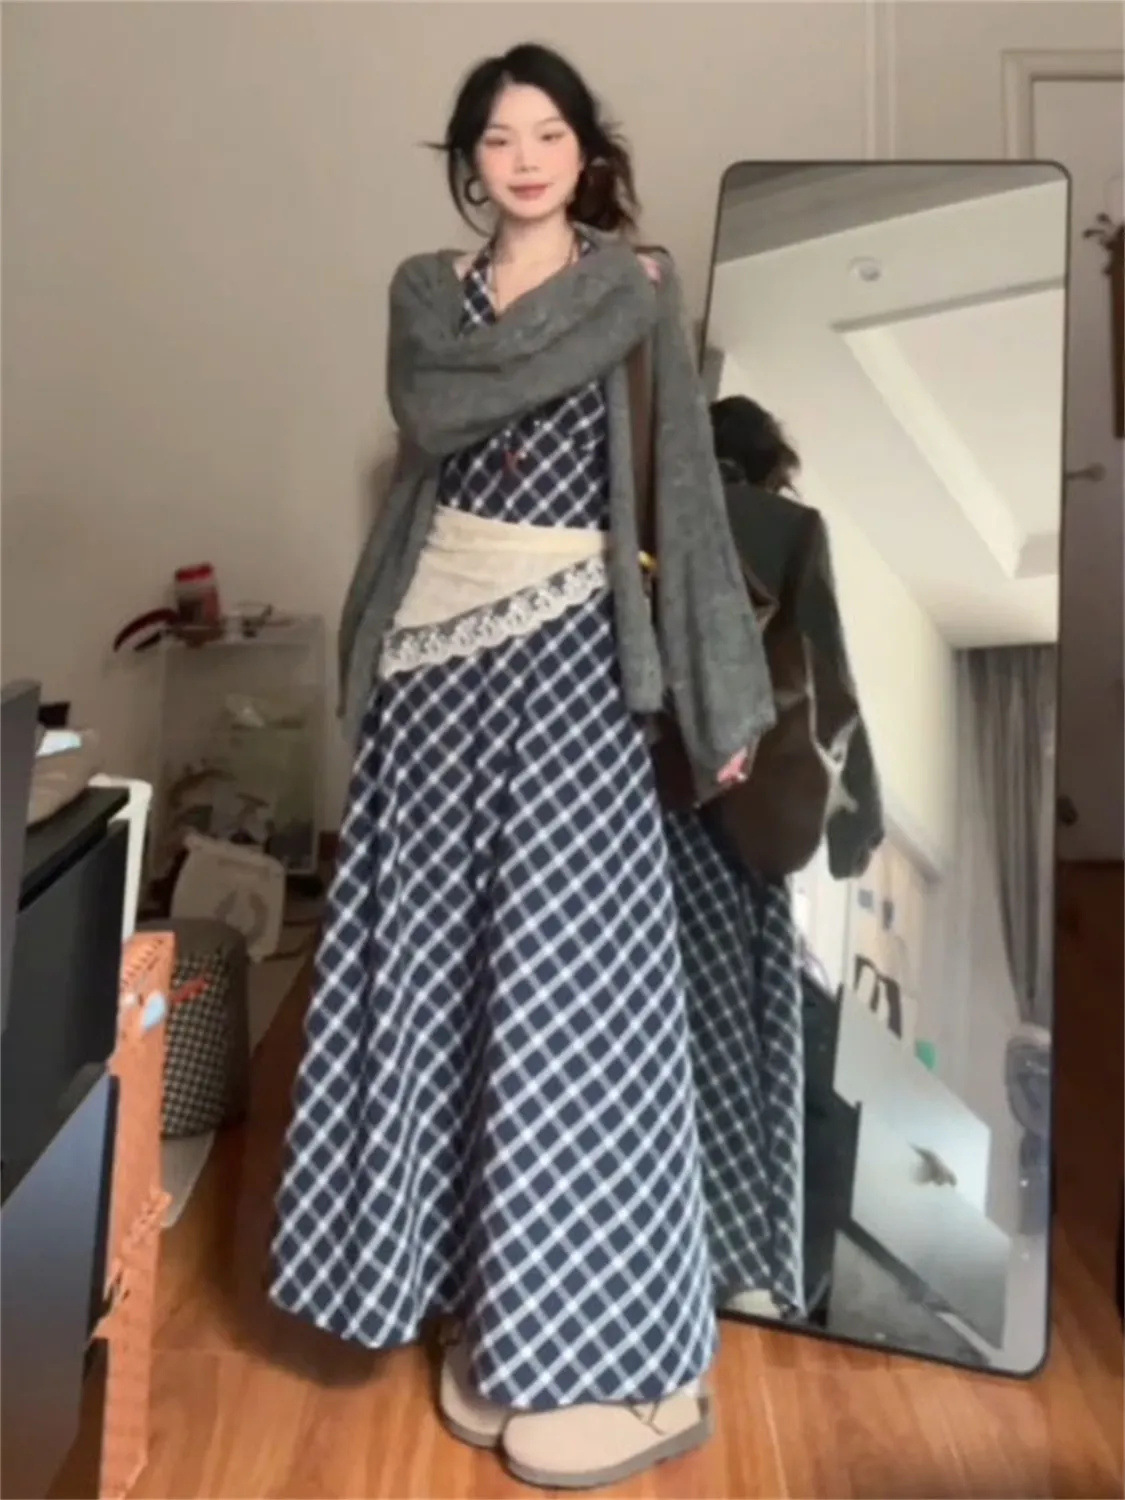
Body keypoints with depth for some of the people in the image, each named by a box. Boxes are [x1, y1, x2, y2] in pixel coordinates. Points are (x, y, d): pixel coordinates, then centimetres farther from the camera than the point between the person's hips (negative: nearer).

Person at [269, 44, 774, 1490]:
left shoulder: (635, 288, 7)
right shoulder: (425, 290, 17)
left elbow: (687, 480, -2)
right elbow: (428, 409, -5)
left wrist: (723, 694, -8)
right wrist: (575, 323, -1)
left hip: (566, 652, -4)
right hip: (438, 646, 4)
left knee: (571, 971, -7)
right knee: (441, 964, 4)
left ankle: (633, 1363, 8)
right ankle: (496, 1311, 23)